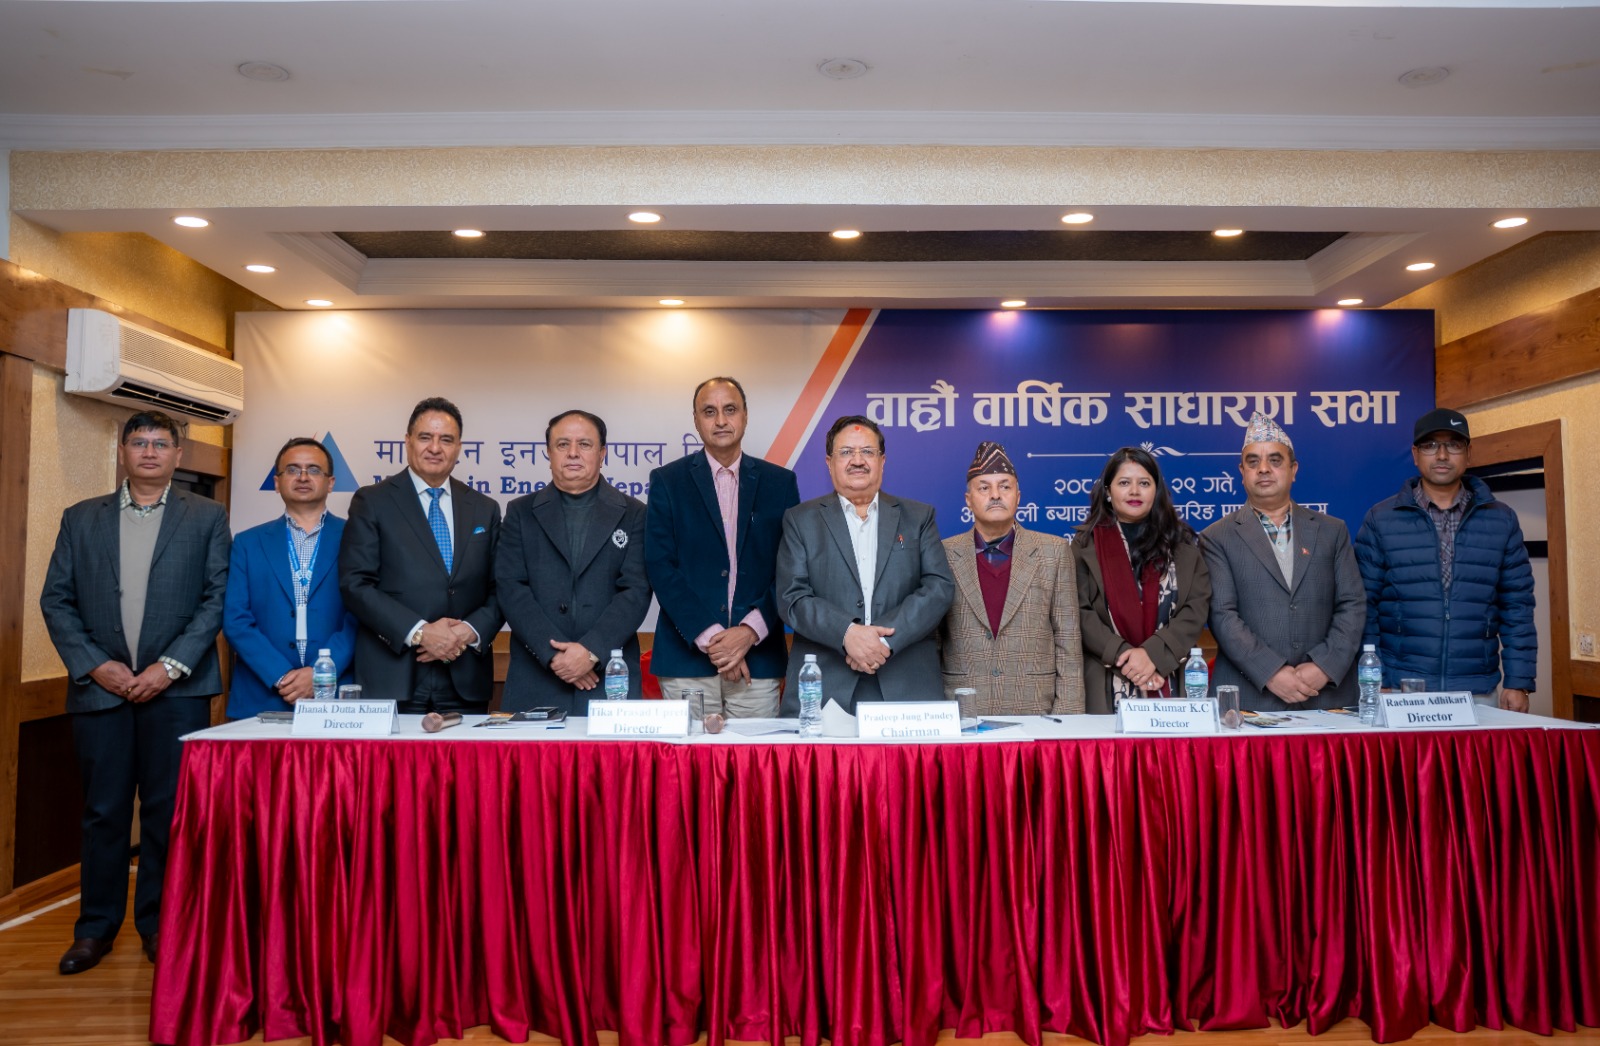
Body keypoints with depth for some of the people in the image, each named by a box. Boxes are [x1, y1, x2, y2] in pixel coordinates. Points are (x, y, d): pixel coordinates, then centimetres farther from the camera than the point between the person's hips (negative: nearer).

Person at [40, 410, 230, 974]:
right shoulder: (81, 519, 12)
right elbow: (56, 599, 8)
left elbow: (218, 597, -2)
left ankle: (159, 923, 17)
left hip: (176, 688, -2)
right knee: (102, 812, 8)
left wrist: (171, 665, -10)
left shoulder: (207, 517, 5)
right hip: (99, 687, 2)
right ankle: (96, 926, 22)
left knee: (168, 811, 4)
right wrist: (94, 665, -5)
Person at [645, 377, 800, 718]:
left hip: (758, 658, 1)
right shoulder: (668, 481, 4)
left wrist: (750, 631, -10)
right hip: (686, 656, -1)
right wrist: (708, 636, -11)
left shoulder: (780, 483, 8)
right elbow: (660, 566, -3)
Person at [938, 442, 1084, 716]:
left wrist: (1067, 714, -4)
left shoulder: (1055, 552, 3)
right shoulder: (944, 555, 3)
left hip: (1035, 710, 0)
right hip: (961, 713, 0)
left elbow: (1067, 640, 2)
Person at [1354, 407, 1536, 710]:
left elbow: (1517, 607, 6)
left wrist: (1518, 682, 0)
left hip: (1478, 694, 2)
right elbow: (1364, 607, -1)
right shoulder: (1381, 519, 0)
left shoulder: (1501, 520, 6)